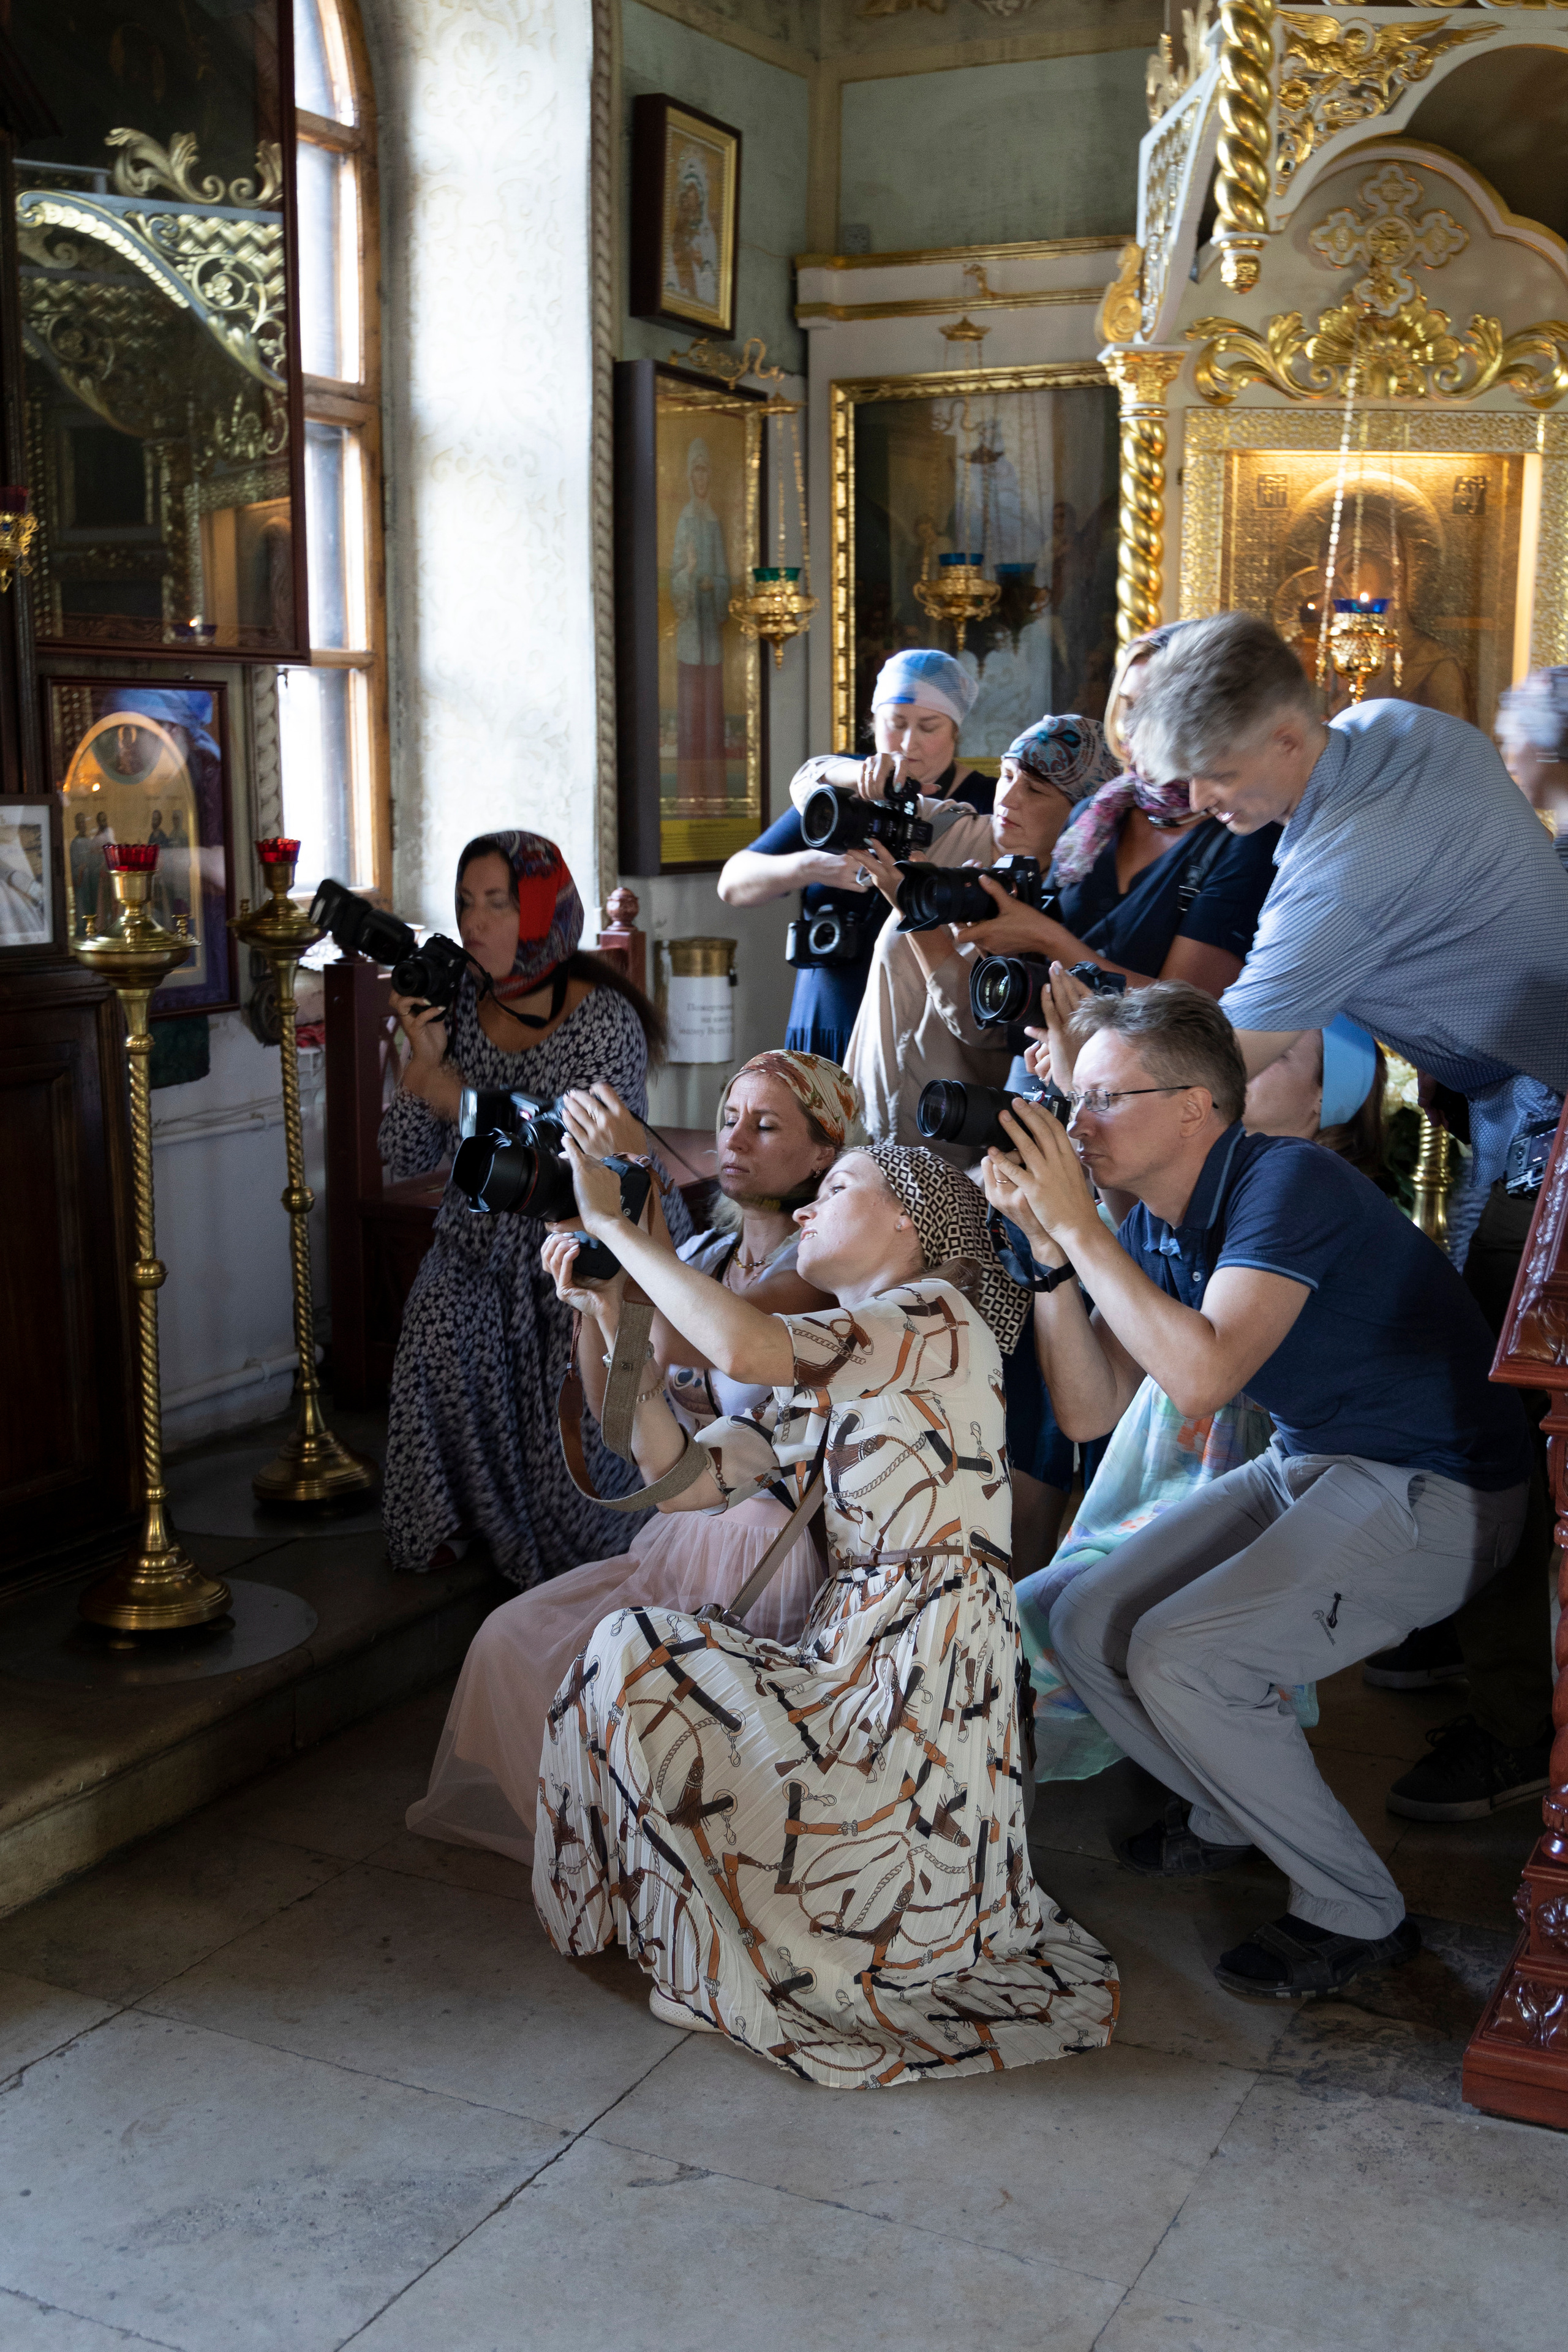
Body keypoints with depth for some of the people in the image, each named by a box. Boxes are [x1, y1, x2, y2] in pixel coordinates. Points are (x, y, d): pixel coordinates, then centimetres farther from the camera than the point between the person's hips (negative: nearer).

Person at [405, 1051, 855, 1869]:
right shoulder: (705, 1251, 7)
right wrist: (589, 1303, -13)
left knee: (596, 1670, -15)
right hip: (685, 1535, 8)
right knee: (510, 1638, 1)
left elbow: (681, 1343, -36)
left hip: (770, 1556, -8)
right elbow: (618, 1408, 5)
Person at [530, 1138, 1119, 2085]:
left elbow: (744, 1347, -28)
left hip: (919, 1678, -9)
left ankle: (733, 1967, 7)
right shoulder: (824, 1381, 18)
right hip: (855, 1658, 9)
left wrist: (612, 1224, -18)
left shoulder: (939, 1317, -10)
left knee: (635, 1653, -8)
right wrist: (617, 1320, 4)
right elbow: (679, 1478, 10)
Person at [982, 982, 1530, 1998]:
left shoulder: (1287, 1182, -23)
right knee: (1088, 1626, 3)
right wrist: (1050, 1250, -12)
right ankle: (1233, 1814, 28)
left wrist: (1079, 1228, -29)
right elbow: (1090, 1410, -2)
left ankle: (1358, 1913, -3)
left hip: (1437, 1493, -9)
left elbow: (1200, 1377, -35)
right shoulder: (1152, 1227, 3)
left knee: (1180, 1655, -22)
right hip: (1308, 1467, 9)